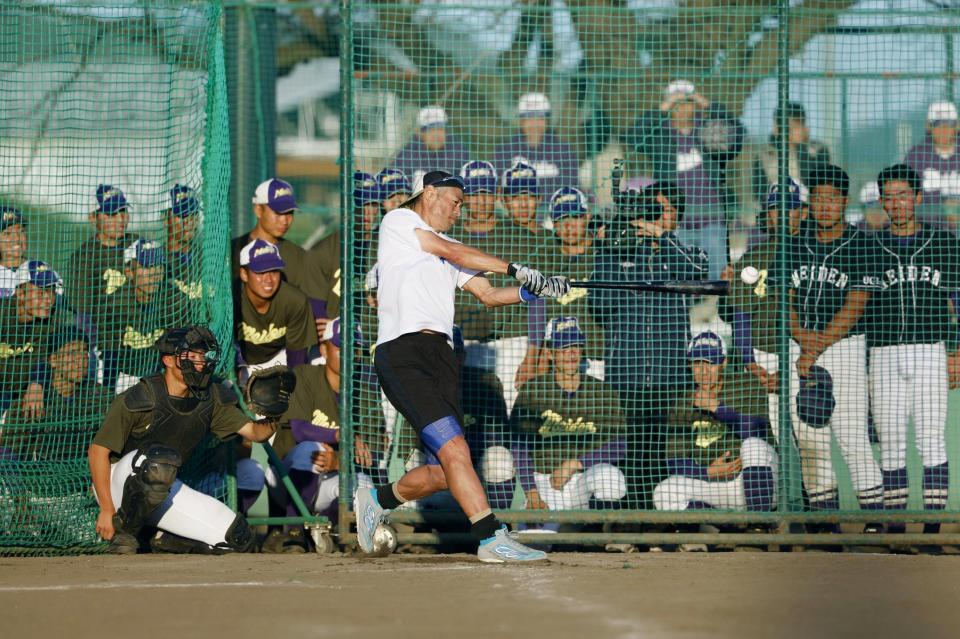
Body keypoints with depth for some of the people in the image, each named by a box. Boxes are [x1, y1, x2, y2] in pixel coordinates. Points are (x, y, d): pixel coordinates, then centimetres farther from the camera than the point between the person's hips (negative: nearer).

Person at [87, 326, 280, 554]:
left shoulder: (210, 399, -2)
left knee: (238, 538, -8)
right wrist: (106, 509, -23)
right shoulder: (138, 399, -21)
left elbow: (253, 431, -5)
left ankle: (160, 540, 12)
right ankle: (124, 532, -18)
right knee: (161, 458, -41)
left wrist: (272, 422, -30)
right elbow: (98, 450, -19)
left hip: (160, 489, 6)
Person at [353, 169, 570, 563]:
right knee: (455, 451, -20)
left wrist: (531, 290, 2)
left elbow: (487, 294, 20)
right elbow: (453, 253, -4)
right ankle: (492, 538, -25)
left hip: (440, 358, 8)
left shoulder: (445, 248, 29)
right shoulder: (398, 222, 7)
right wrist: (514, 269, -4)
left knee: (442, 474, 1)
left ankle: (378, 500, 26)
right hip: (403, 355, -8)